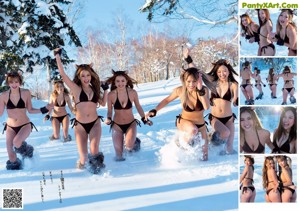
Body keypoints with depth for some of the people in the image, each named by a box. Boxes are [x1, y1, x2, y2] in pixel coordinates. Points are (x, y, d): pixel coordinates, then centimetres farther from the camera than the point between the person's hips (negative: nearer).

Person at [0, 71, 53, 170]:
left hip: (25, 125, -2)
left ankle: (25, 149, 3)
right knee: (11, 156, -2)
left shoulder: (26, 93, -9)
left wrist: (44, 109, -10)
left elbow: (30, 110, -1)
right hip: (10, 127, 2)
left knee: (16, 142, -33)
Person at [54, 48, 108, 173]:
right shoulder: (76, 89, -3)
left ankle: (95, 163, 13)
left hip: (95, 123, 2)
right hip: (80, 125, -2)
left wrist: (105, 90, 11)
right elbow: (63, 75, -11)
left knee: (94, 152, -18)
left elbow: (103, 103, 22)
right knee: (84, 157, -3)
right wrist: (57, 56, -9)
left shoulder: (95, 89, 8)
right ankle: (82, 162, 32)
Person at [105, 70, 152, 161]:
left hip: (131, 124, 0)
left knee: (129, 146, -26)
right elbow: (109, 111, 0)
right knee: (119, 156, -3)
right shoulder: (111, 95, -13)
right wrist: (108, 119, -20)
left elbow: (138, 107, 4)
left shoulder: (132, 93, -12)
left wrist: (144, 119, -1)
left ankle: (135, 141, 11)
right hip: (117, 125, 0)